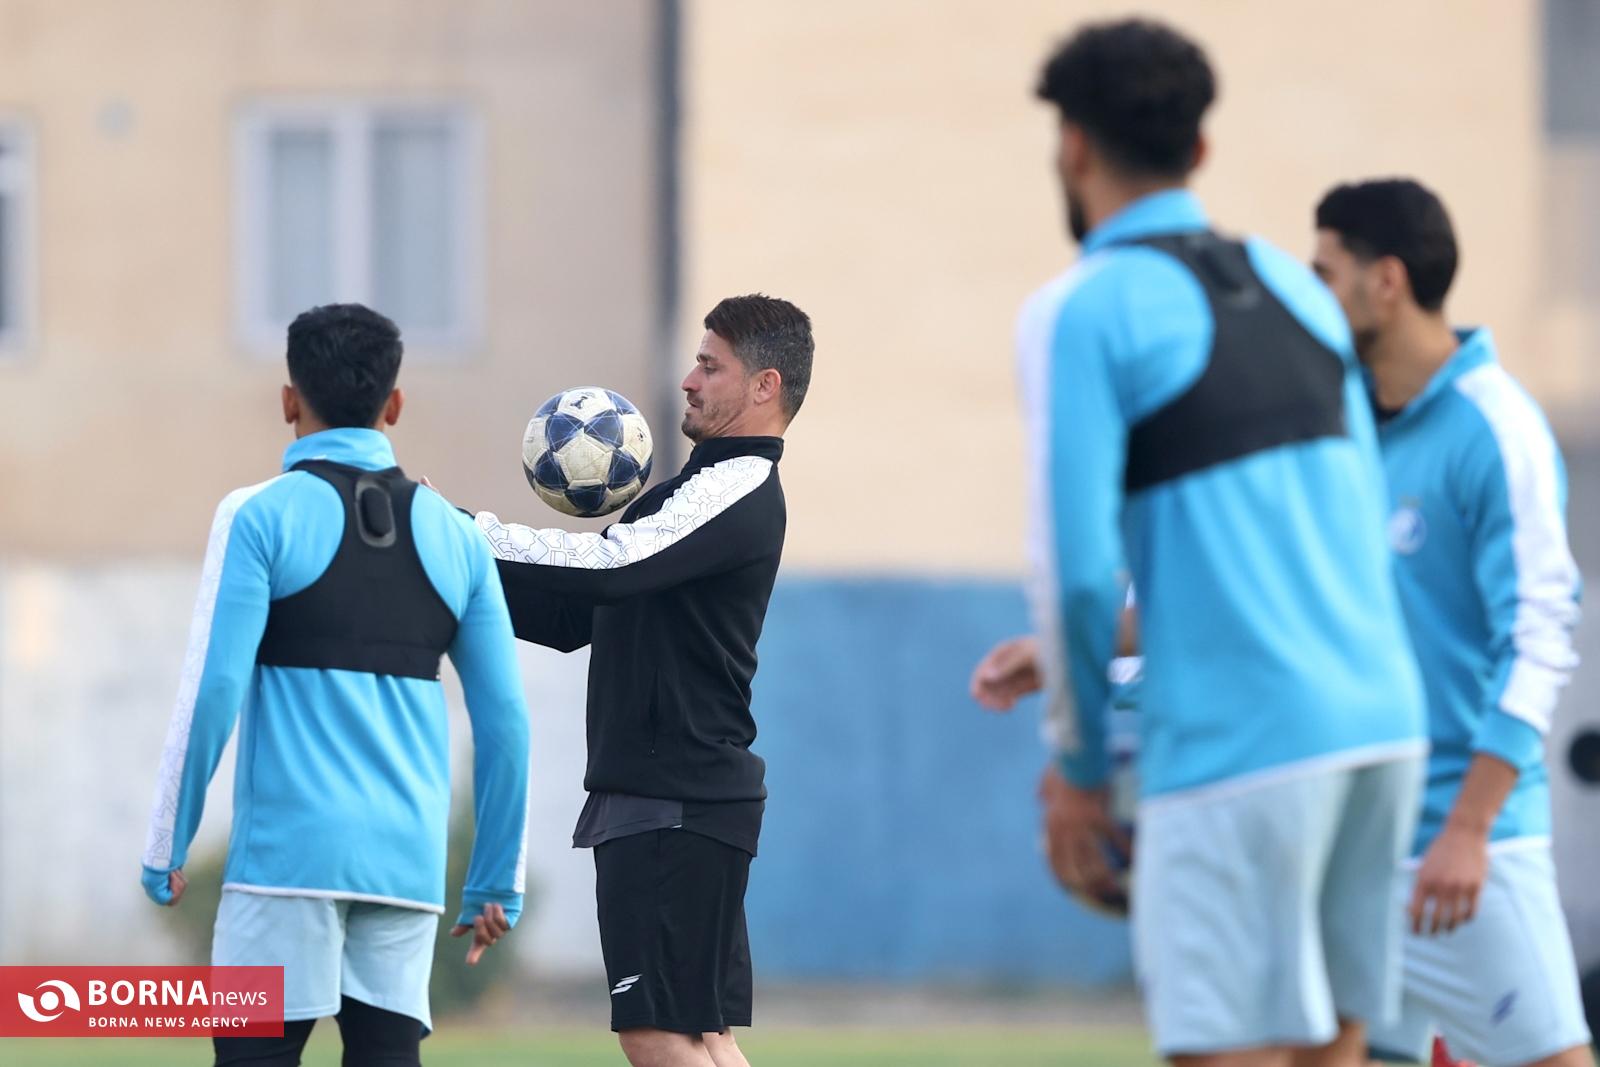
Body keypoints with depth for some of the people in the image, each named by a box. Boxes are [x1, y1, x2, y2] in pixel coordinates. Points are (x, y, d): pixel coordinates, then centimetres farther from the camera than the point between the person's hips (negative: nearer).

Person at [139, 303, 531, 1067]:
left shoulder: (262, 516, -2)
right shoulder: (453, 536, 11)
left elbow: (212, 690, -8)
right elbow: (504, 719, 10)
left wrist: (165, 845, 0)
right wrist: (497, 882, 17)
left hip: (290, 852, -4)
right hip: (408, 860, 4)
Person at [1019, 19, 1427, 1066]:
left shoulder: (1082, 312, -5)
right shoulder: (1294, 285, 16)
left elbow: (1076, 565, -10)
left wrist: (1082, 764, 3)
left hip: (1237, 743, -7)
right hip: (1379, 709, 7)